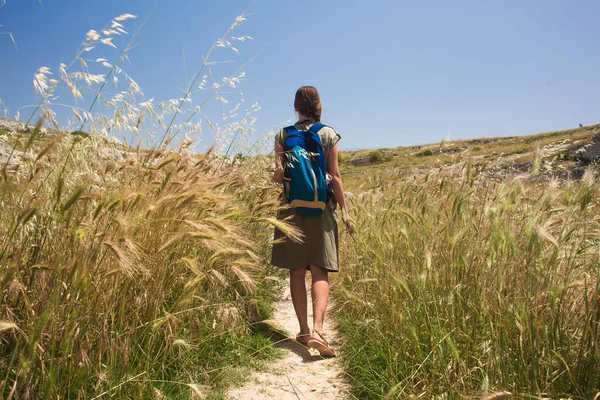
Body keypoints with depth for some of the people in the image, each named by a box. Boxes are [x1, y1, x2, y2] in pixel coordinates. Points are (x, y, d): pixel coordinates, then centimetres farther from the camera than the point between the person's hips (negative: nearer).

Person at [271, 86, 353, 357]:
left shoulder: (283, 135, 3)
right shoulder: (328, 134, 1)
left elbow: (277, 175, -2)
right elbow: (335, 176, -3)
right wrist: (344, 210, 2)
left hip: (292, 208, 1)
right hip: (321, 209, -1)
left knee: (297, 272, 9)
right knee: (320, 272, 1)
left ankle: (304, 331, 13)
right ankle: (317, 330, -13)